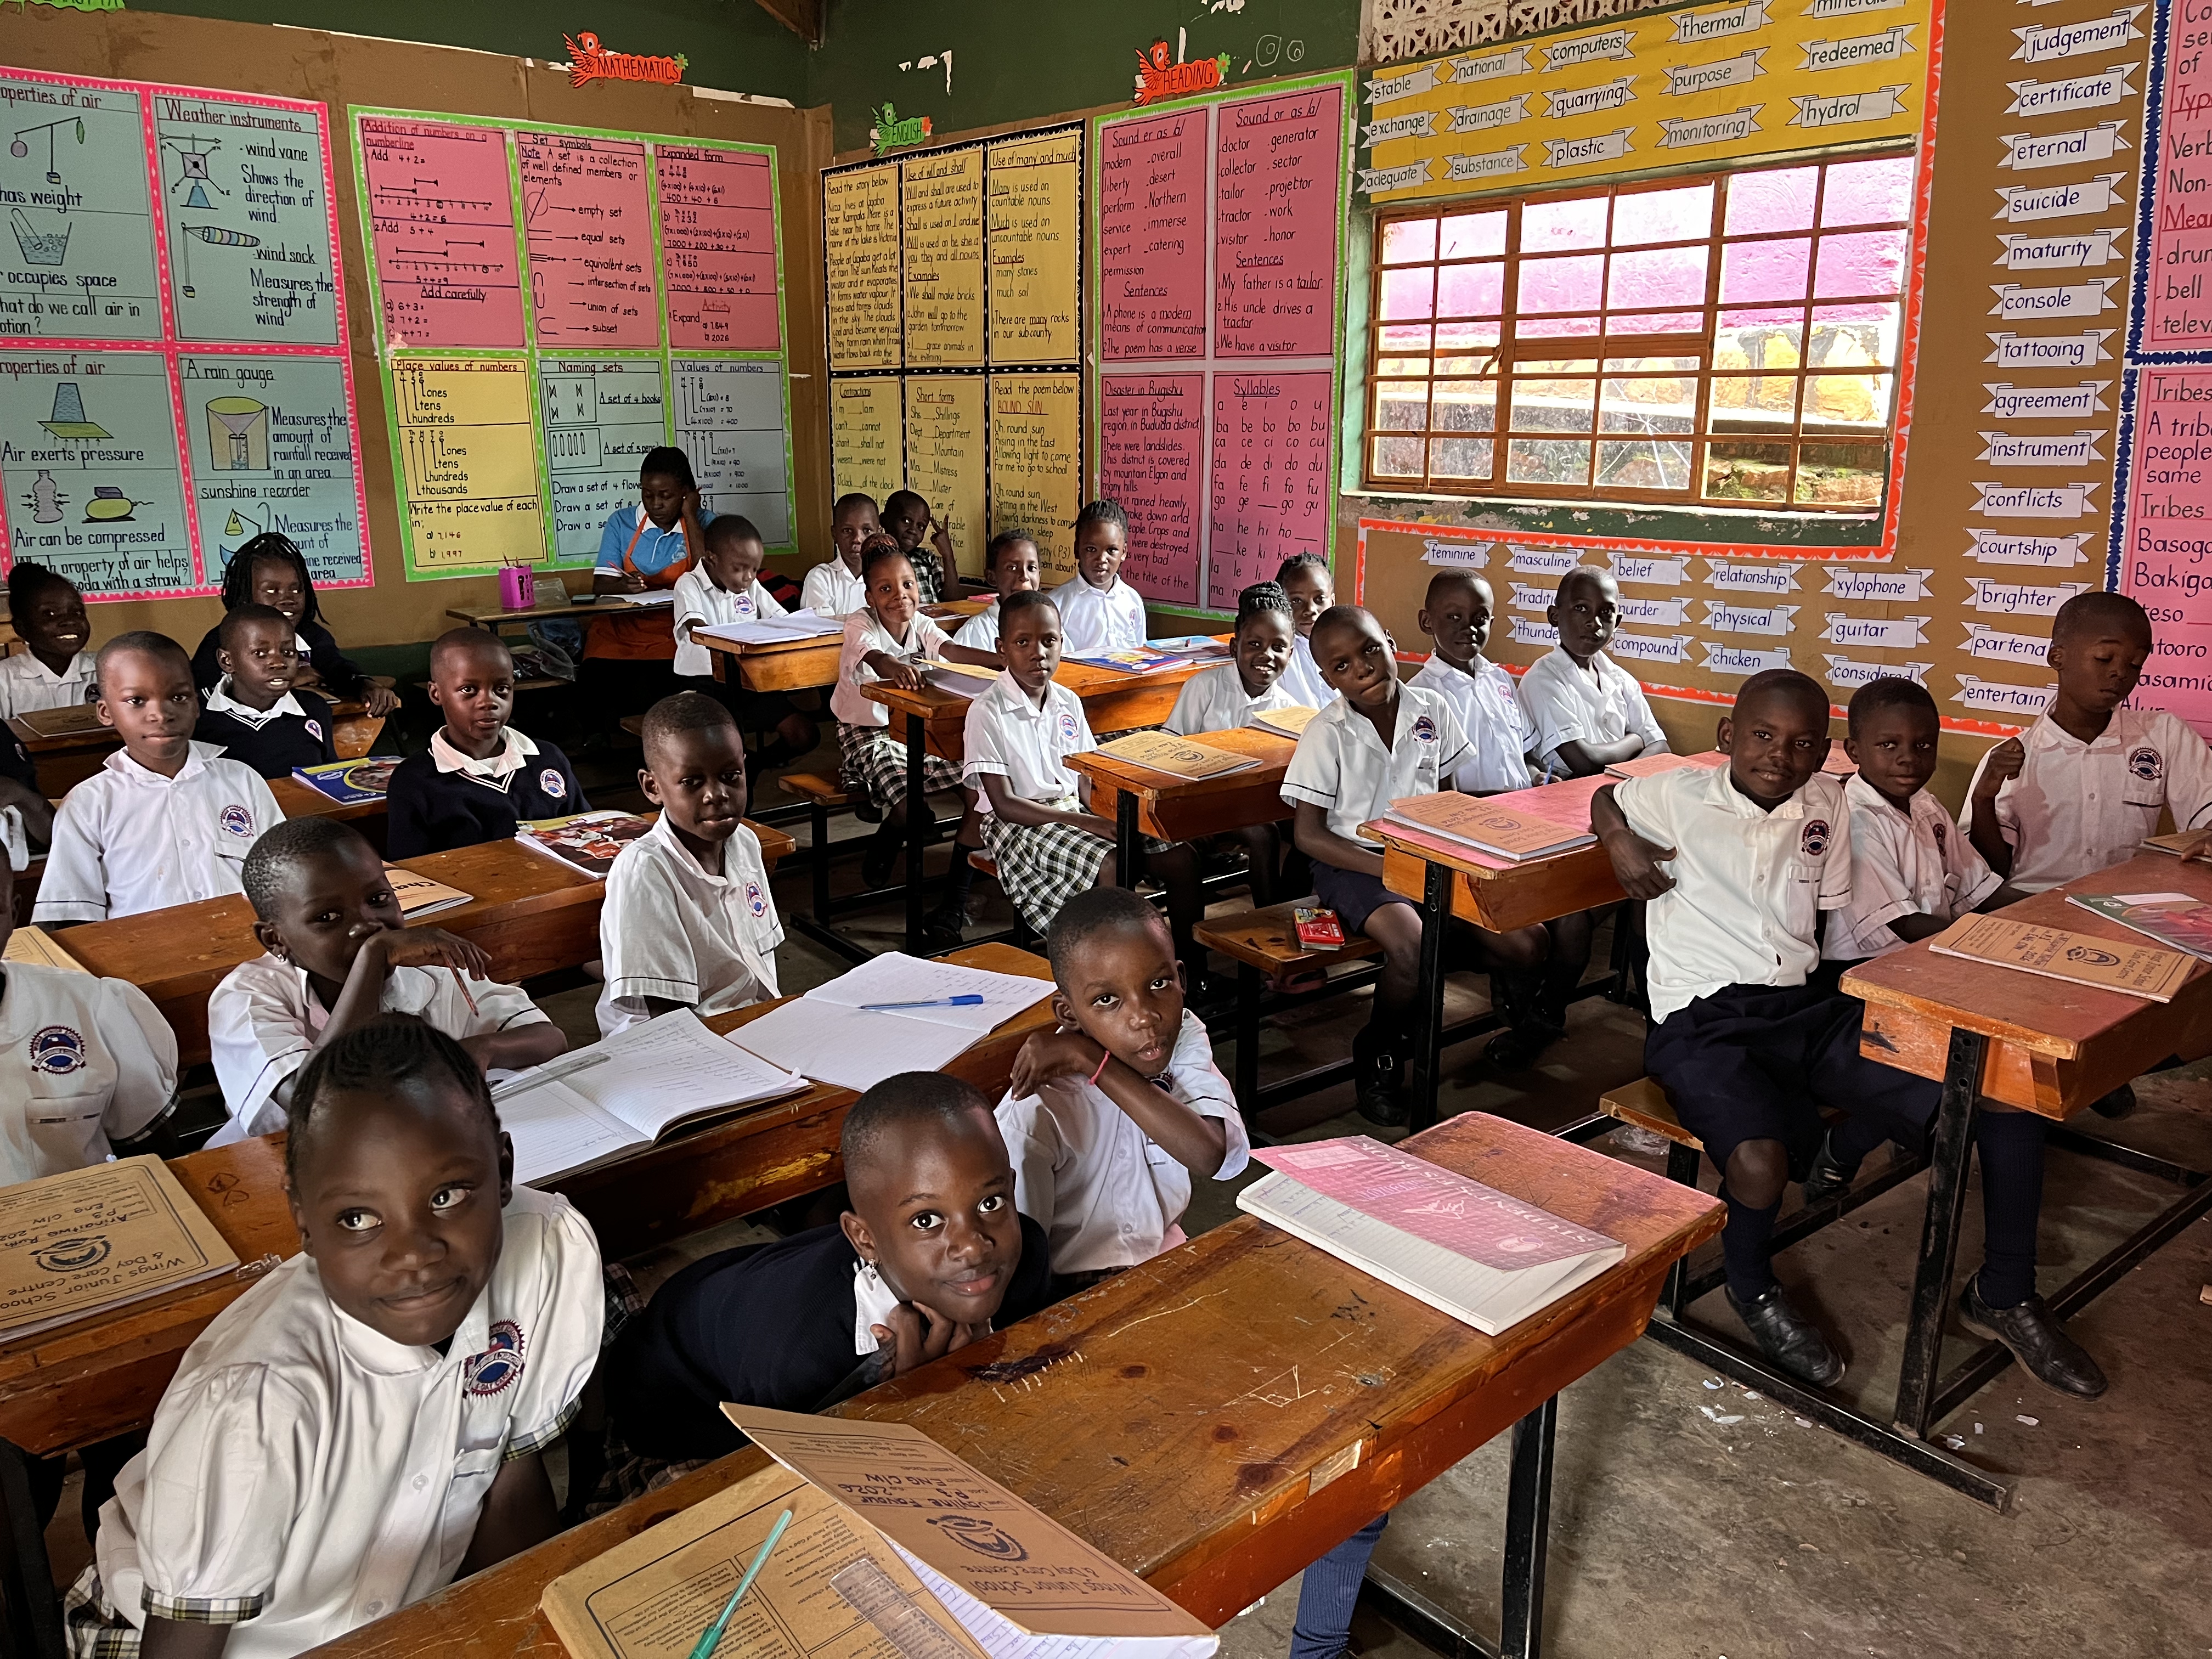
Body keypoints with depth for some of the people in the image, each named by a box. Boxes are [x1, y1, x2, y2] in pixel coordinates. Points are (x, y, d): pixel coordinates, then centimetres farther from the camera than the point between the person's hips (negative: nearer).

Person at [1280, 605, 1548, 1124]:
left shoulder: (1432, 711, 2)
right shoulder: (1327, 735, -10)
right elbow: (1309, 834, -10)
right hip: (1356, 862, -4)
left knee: (1528, 944, -12)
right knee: (1412, 948, -33)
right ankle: (1378, 1056, -3)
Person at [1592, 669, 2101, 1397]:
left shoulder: (1827, 804, 11)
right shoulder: (1679, 797, -1)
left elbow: (1832, 920, 17)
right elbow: (1606, 799, 18)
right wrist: (1621, 842, -4)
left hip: (1806, 1009, 5)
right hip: (1702, 1022, -5)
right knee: (1761, 1160, -35)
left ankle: (2004, 1296, 12)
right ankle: (1754, 1292, 4)